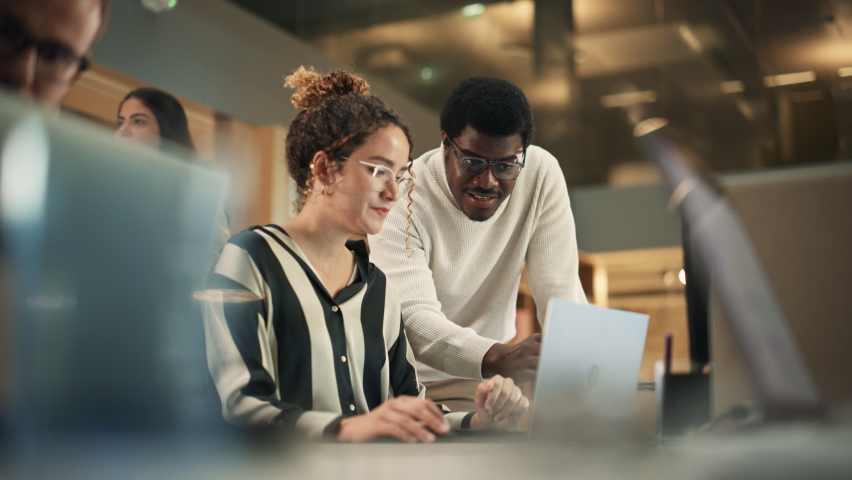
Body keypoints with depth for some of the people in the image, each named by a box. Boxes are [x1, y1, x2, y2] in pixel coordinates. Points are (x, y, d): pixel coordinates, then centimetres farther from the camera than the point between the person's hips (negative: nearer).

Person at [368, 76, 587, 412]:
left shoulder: (541, 174, -12)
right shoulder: (403, 197, -21)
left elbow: (560, 293, -11)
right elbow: (413, 317, -32)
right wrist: (500, 358, -51)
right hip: (411, 381, -5)